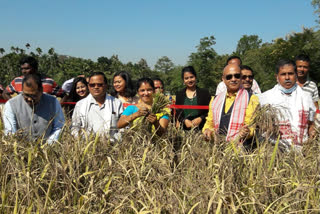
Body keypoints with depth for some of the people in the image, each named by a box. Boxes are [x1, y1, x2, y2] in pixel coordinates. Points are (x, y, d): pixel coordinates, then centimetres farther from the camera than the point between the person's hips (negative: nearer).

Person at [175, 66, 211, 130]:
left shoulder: (204, 93, 7)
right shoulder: (179, 94, 12)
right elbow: (177, 112, 7)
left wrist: (200, 118, -11)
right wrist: (184, 120, -10)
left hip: (201, 128, -1)